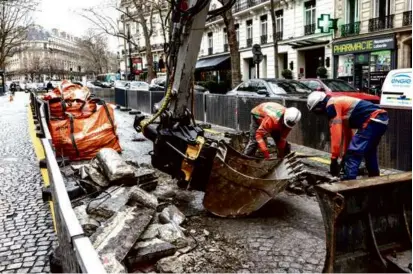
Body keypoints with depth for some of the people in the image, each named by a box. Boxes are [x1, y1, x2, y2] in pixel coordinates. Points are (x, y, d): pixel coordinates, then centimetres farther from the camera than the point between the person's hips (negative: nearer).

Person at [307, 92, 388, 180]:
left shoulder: (331, 106, -5)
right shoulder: (340, 103, 24)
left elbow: (336, 133, -13)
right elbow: (347, 132, 29)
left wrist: (334, 159, -10)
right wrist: (345, 155, 34)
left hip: (373, 121, -11)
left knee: (353, 153, -10)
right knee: (369, 152, 27)